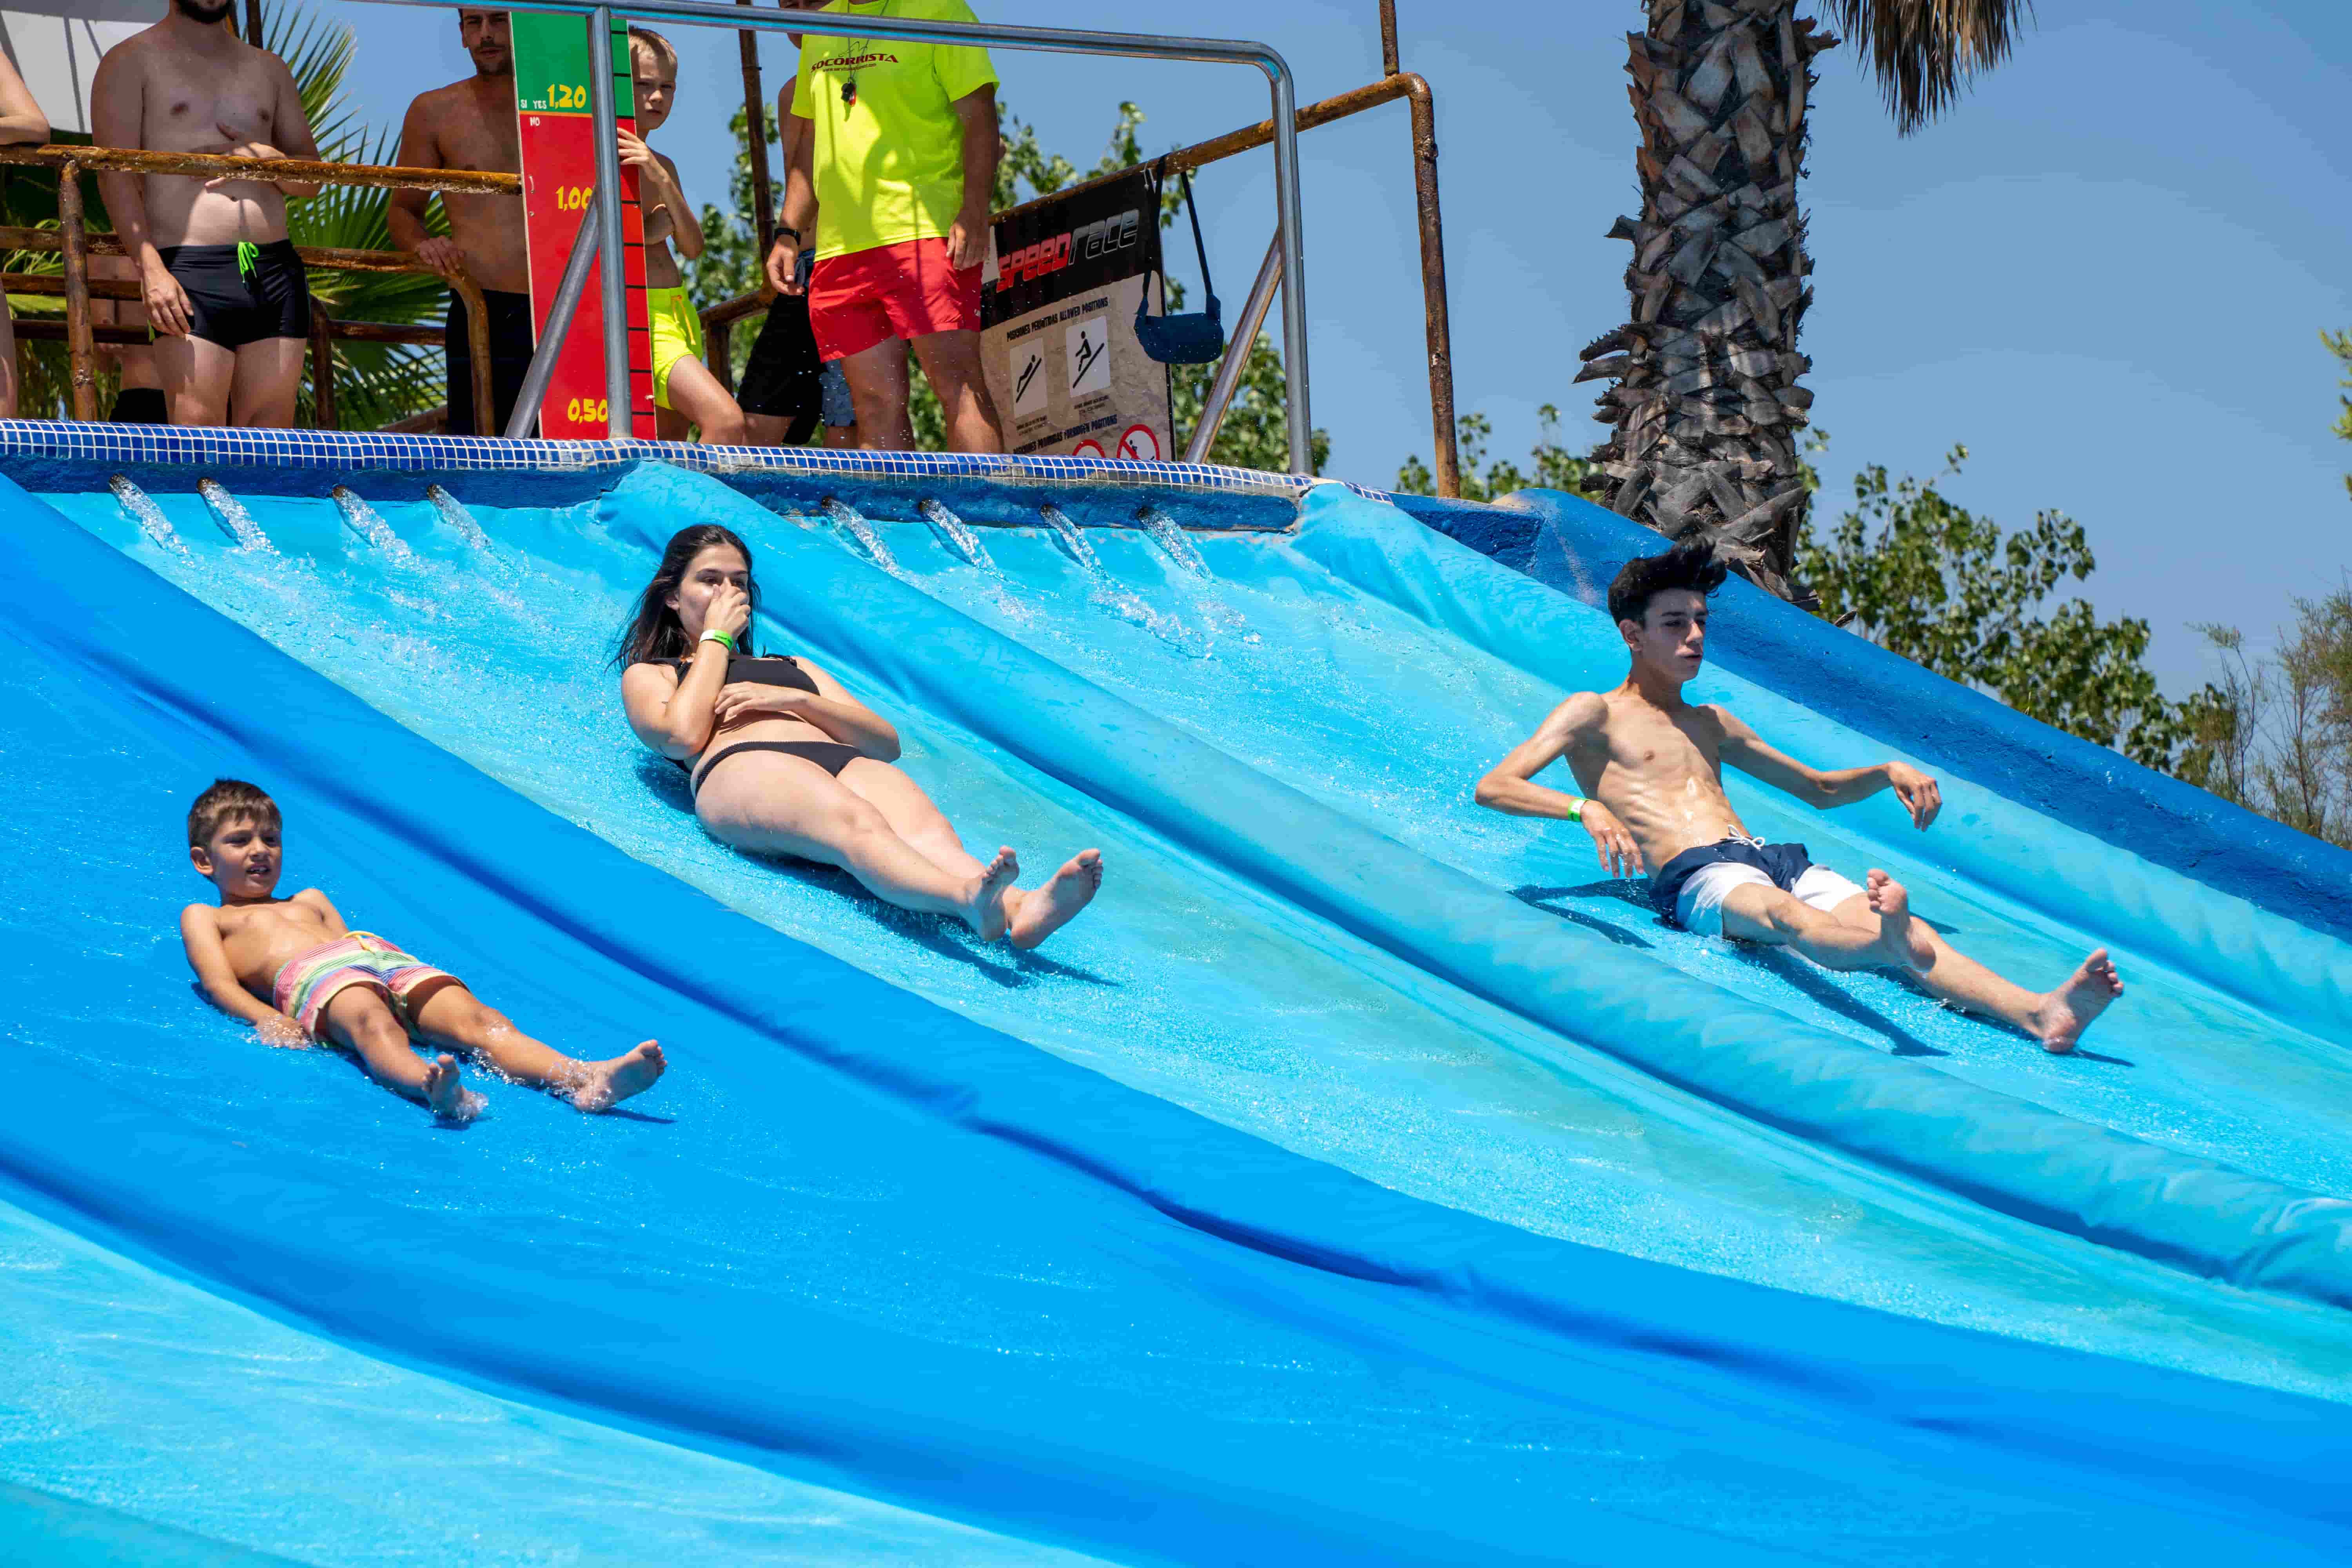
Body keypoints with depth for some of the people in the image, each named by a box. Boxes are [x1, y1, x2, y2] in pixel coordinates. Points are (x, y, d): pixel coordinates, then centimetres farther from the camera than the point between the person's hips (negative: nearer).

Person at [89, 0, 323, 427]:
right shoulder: (131, 62, 7)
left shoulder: (269, 69, 22)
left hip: (277, 269, 5)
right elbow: (116, 174, -4)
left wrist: (270, 160, -3)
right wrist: (149, 267, -18)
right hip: (190, 273, -5)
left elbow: (312, 180, 21)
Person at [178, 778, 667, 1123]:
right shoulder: (203, 918, 27)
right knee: (372, 1023, -41)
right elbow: (220, 983, 9)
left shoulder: (309, 901, 44)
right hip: (311, 980, -5)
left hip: (382, 957, 5)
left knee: (475, 1018, -23)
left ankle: (587, 1081, -49)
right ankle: (430, 1087, -76)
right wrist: (266, 1020, -12)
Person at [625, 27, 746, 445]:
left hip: (677, 314, 8)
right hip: (635, 314, -8)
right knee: (725, 419, -22)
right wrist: (655, 227, -5)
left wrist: (662, 180, -11)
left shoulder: (662, 166, 16)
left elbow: (693, 248, 3)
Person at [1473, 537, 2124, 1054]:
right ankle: (1889, 943, -79)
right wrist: (1585, 809, -22)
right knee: (1782, 914, -43)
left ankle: (2040, 1014, -49)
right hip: (1693, 875, -7)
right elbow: (1494, 787, -2)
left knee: (1900, 929, -24)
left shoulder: (1709, 724, 33)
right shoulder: (1594, 715, 13)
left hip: (1768, 856, 7)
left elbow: (1821, 789, 42)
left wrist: (1889, 773, 19)